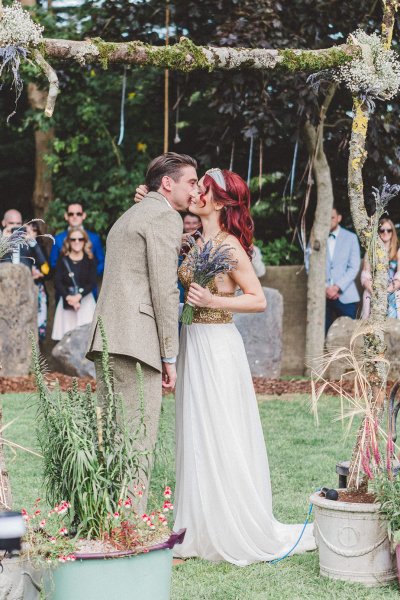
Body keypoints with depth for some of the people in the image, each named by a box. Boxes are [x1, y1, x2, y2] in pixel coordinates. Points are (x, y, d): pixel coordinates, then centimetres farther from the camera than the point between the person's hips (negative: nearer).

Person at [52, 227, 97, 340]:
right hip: (66, 301, 1)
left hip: (86, 300, 0)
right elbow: (57, 281, -2)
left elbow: (92, 282, -3)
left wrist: (79, 296, -16)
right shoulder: (62, 259, 5)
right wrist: (68, 297, -16)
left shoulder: (90, 260, 4)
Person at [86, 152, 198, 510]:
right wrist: (170, 357, -9)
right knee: (138, 441, -8)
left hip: (106, 338, 9)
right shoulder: (166, 217, -4)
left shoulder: (128, 217, 26)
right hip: (136, 342, -9)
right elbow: (164, 289, -11)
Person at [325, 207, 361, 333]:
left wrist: (337, 287, -11)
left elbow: (354, 267, -1)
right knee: (324, 333, -2)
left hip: (345, 295, 0)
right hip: (322, 295, 1)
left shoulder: (350, 237, 5)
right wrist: (325, 288, -9)